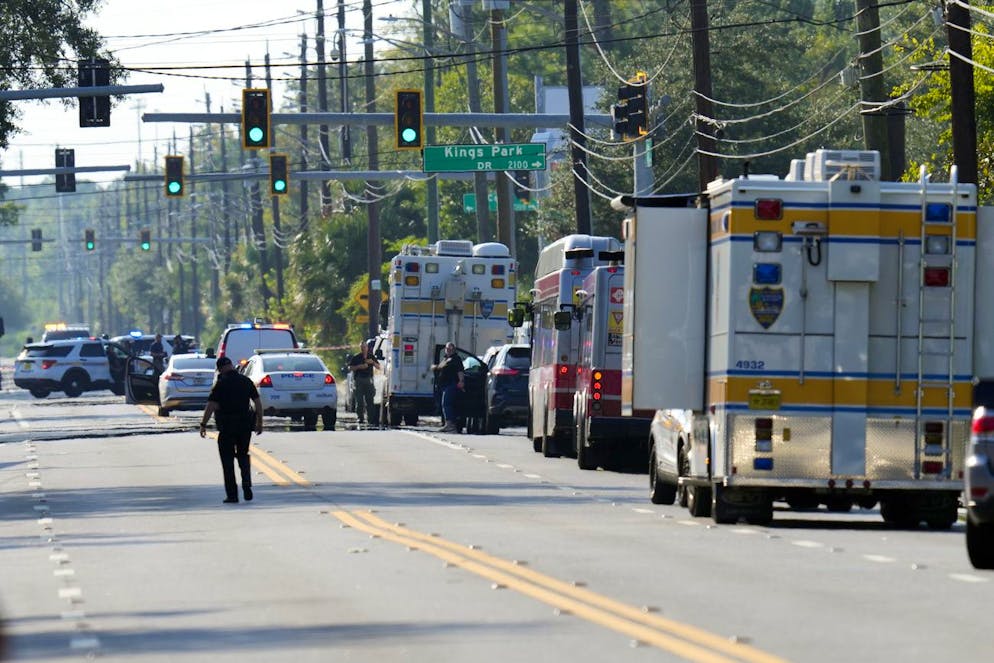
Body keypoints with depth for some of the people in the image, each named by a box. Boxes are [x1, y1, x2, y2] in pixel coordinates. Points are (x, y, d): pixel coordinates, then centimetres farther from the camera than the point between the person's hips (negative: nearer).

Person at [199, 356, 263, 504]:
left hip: (227, 425, -4)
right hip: (245, 424, 4)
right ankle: (247, 485, 2)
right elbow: (258, 402, 7)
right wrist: (259, 422, 15)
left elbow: (211, 406, -13)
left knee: (227, 460, 4)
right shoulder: (246, 381, 5)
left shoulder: (221, 383, -9)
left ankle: (232, 494, 2)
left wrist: (203, 424, -7)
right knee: (243, 455, 19)